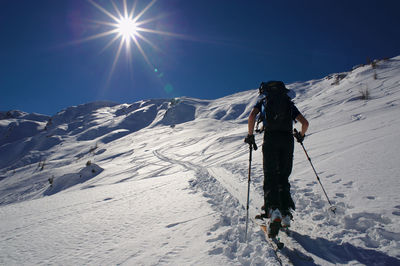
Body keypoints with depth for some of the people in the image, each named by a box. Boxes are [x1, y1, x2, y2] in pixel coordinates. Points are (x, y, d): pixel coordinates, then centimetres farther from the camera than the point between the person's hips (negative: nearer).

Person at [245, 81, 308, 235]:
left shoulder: (263, 102, 18)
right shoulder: (289, 103, 23)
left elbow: (252, 116, -3)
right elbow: (305, 123, 15)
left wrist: (250, 135, 7)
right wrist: (301, 135, 34)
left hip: (271, 138, -2)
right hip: (288, 139, 3)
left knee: (270, 177, 0)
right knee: (283, 177, 11)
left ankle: (273, 210, -20)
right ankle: (286, 214, 8)